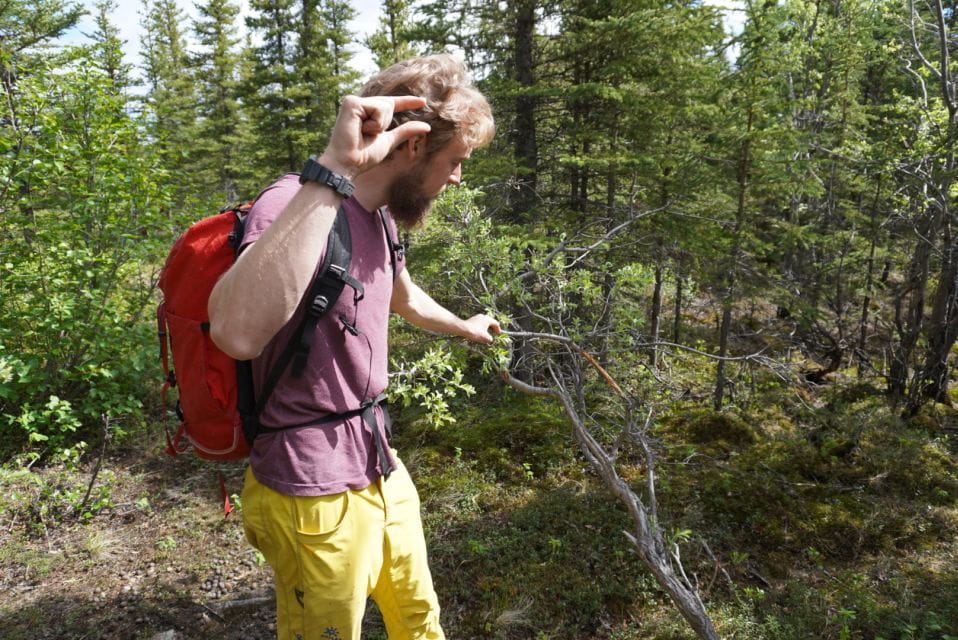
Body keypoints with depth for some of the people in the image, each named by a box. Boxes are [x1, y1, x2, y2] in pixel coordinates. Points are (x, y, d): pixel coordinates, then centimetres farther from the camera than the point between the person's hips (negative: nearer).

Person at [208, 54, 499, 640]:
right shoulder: (296, 205, -24)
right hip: (317, 495, -8)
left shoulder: (377, 221, 4)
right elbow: (237, 333, -45)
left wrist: (463, 327, 43)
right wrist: (333, 169, -44)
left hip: (381, 468, 8)